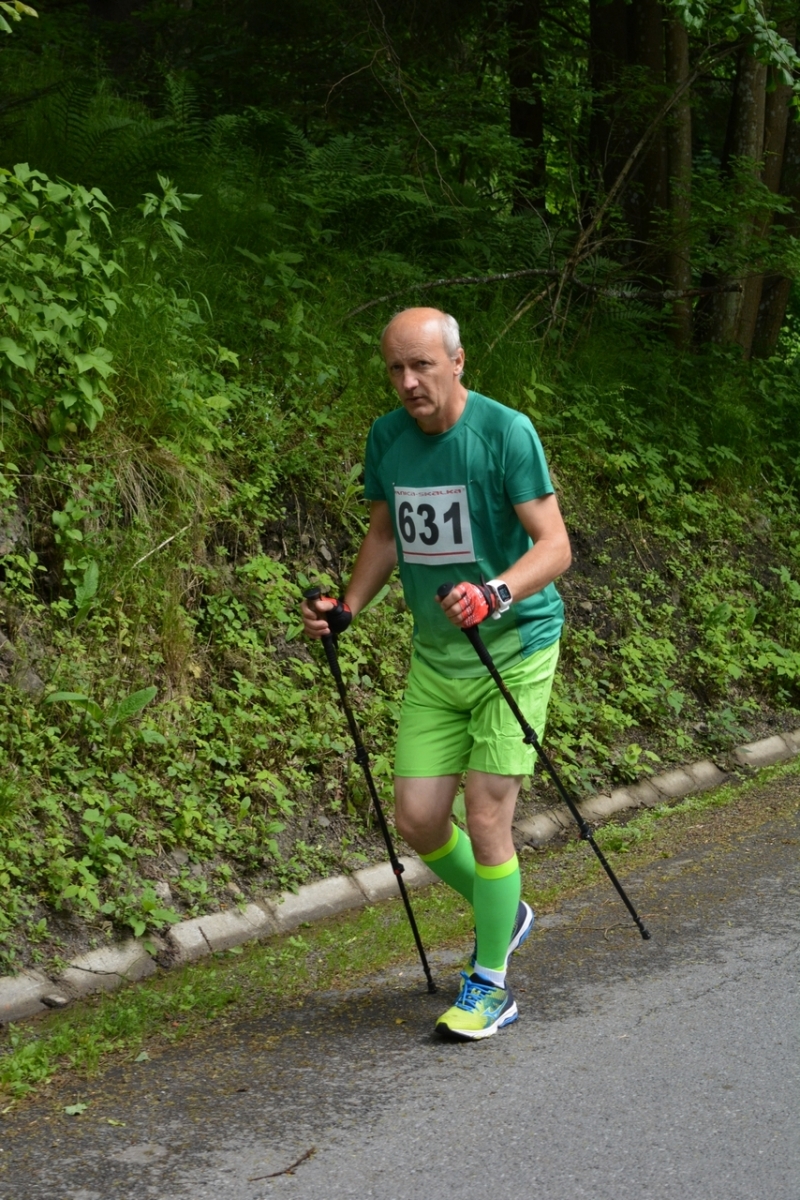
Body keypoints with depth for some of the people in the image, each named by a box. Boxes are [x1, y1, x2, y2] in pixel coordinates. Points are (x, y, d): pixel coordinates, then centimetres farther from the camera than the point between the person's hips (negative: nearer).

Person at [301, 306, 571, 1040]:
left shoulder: (505, 432, -17)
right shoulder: (388, 437, 1)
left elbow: (554, 546, -20)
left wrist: (495, 592, -38)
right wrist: (347, 608, 2)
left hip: (514, 649, -6)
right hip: (434, 656, 6)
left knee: (486, 819, -6)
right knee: (417, 818, 4)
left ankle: (490, 987, 9)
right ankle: (502, 913, 33)